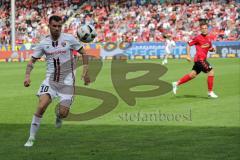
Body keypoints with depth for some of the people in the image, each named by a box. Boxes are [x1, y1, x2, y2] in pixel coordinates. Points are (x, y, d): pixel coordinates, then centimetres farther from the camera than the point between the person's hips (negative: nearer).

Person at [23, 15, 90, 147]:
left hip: (67, 81, -1)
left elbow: (83, 53, 5)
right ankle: (31, 138, -8)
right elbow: (32, 61, 7)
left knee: (63, 114, -7)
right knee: (41, 106, -20)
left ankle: (58, 114, 34)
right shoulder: (43, 43, -1)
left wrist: (85, 71, -3)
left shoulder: (69, 39, -5)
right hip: (50, 80, 1)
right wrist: (27, 75, -9)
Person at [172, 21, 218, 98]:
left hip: (202, 59, 8)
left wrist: (212, 49, 2)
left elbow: (209, 48, 26)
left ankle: (177, 83, 23)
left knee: (193, 74, 13)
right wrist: (188, 55, -12)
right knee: (211, 72, -12)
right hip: (200, 58, -8)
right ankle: (210, 92, -6)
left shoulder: (208, 38, 12)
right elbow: (188, 45, -6)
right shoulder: (198, 38, -9)